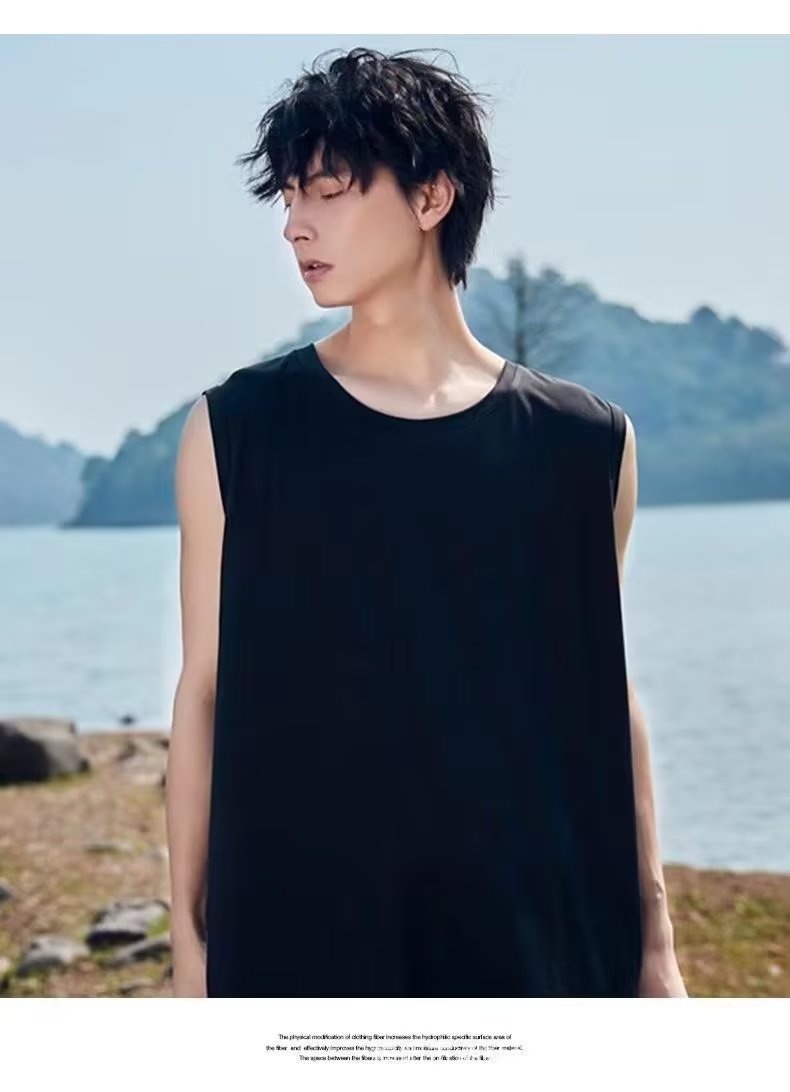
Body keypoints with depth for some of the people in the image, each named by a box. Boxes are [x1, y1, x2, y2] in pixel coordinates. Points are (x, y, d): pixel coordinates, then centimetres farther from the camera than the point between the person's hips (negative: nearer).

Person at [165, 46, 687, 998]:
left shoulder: (586, 444, 1)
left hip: (543, 935, 1)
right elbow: (207, 690, 1)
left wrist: (652, 935, 7)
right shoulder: (235, 430, -1)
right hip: (296, 935, -1)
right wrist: (189, 934, 1)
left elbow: (602, 695, 7)